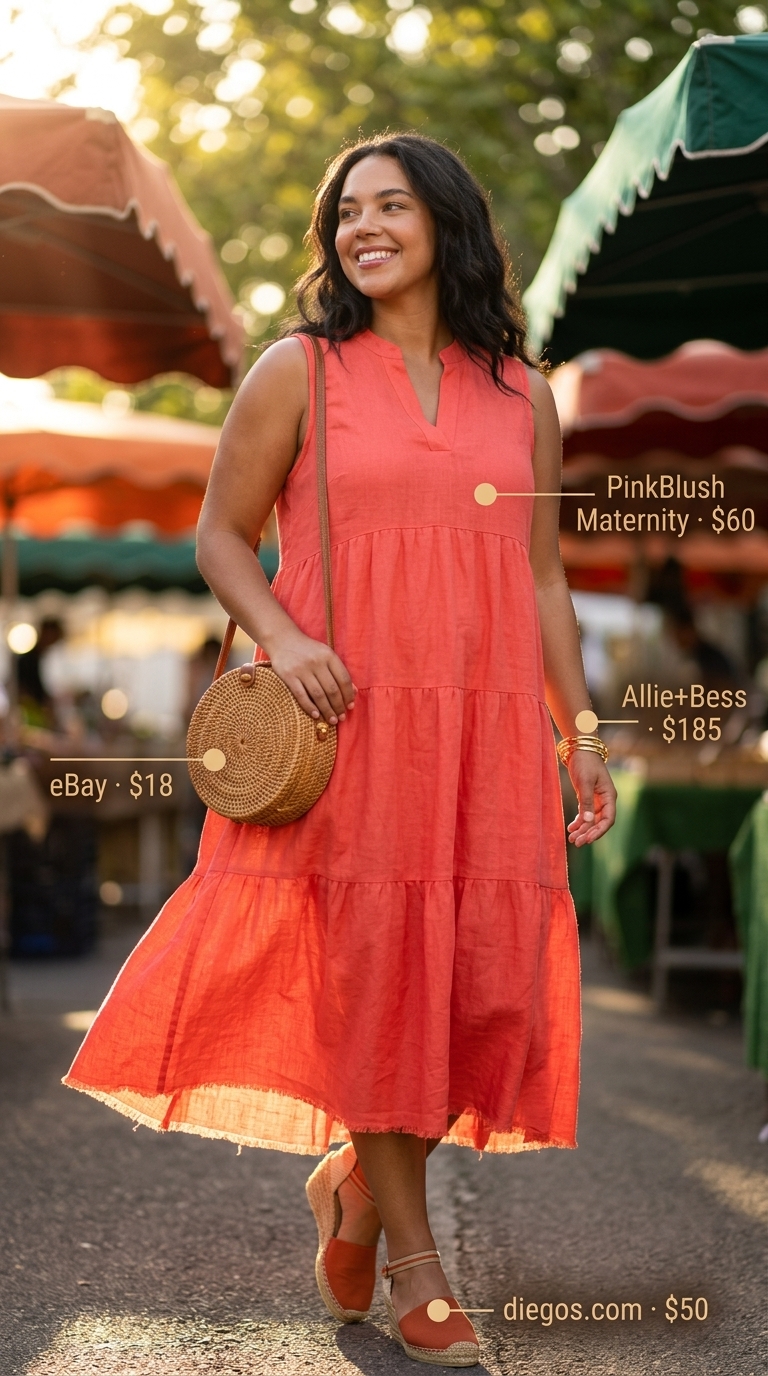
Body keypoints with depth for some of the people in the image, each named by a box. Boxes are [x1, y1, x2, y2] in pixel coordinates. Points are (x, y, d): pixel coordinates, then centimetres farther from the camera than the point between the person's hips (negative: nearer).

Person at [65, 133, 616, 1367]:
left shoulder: (521, 394, 12)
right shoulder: (299, 371, 3)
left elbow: (544, 580, 14)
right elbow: (221, 536, 4)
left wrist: (580, 734, 9)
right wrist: (282, 640, -13)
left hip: (485, 730, 3)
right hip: (347, 718, -3)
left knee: (491, 976, 0)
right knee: (374, 961, -1)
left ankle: (359, 1181, 25)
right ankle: (411, 1255, 12)